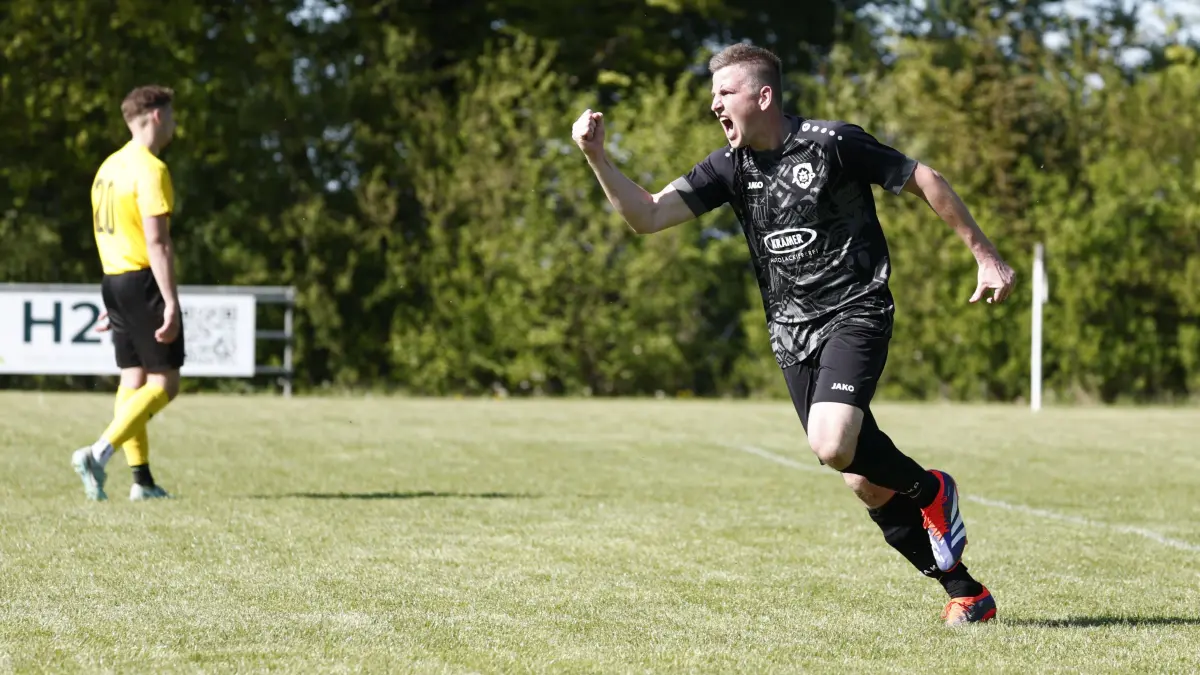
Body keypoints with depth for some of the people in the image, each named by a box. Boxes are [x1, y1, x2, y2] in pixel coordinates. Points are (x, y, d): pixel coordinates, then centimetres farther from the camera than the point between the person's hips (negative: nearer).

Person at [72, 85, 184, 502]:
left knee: (133, 380, 10)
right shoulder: (151, 170, -14)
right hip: (144, 281, -9)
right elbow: (157, 243, -20)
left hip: (114, 280, 9)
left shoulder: (109, 167, 15)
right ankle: (98, 454, -18)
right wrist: (171, 303, -21)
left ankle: (141, 480, 9)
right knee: (164, 383, -6)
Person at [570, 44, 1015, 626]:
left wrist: (985, 256, -1)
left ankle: (928, 491, 3)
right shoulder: (730, 168, 3)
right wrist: (596, 158, -17)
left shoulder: (833, 144, -11)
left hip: (855, 312, -6)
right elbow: (646, 215, -3)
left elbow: (925, 181, -2)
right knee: (865, 482, 3)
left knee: (832, 445, -27)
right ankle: (966, 593, 15)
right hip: (792, 332, 6)